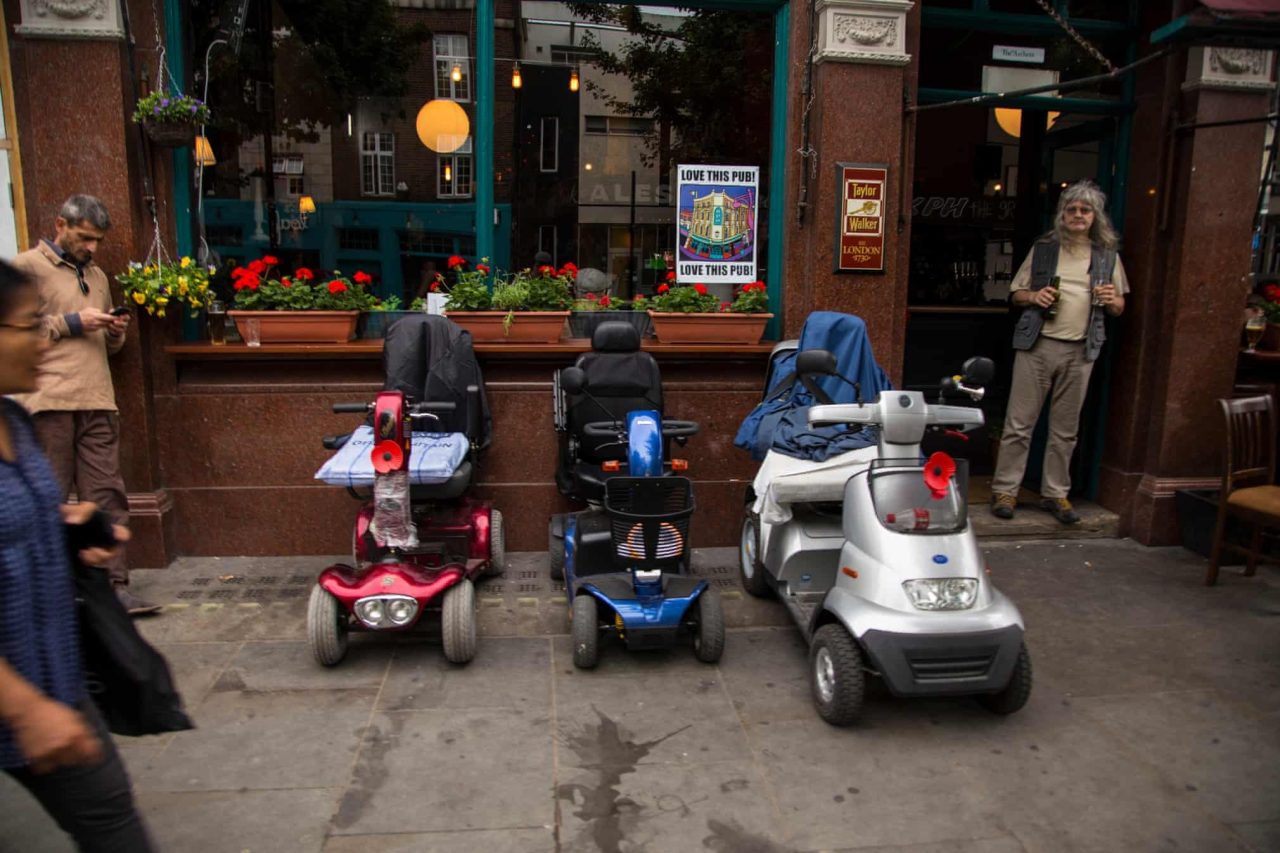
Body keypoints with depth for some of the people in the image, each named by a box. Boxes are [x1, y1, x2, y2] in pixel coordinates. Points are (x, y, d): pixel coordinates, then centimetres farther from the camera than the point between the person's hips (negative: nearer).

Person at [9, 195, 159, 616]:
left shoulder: (97, 275, 23)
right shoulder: (28, 266, 2)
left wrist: (115, 332, 7)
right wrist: (71, 322, -9)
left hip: (97, 401, 6)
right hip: (49, 402, -5)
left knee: (107, 497, 2)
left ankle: (115, 585, 4)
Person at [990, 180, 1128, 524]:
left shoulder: (1108, 255, 12)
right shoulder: (1043, 248, 8)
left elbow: (1119, 306, 14)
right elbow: (1016, 293, 10)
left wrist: (1111, 300, -9)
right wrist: (1034, 297, -12)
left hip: (1081, 350, 2)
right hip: (1037, 344, -2)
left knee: (1065, 429, 8)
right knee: (1019, 423, -2)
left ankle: (1055, 493, 18)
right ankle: (1005, 490, 5)